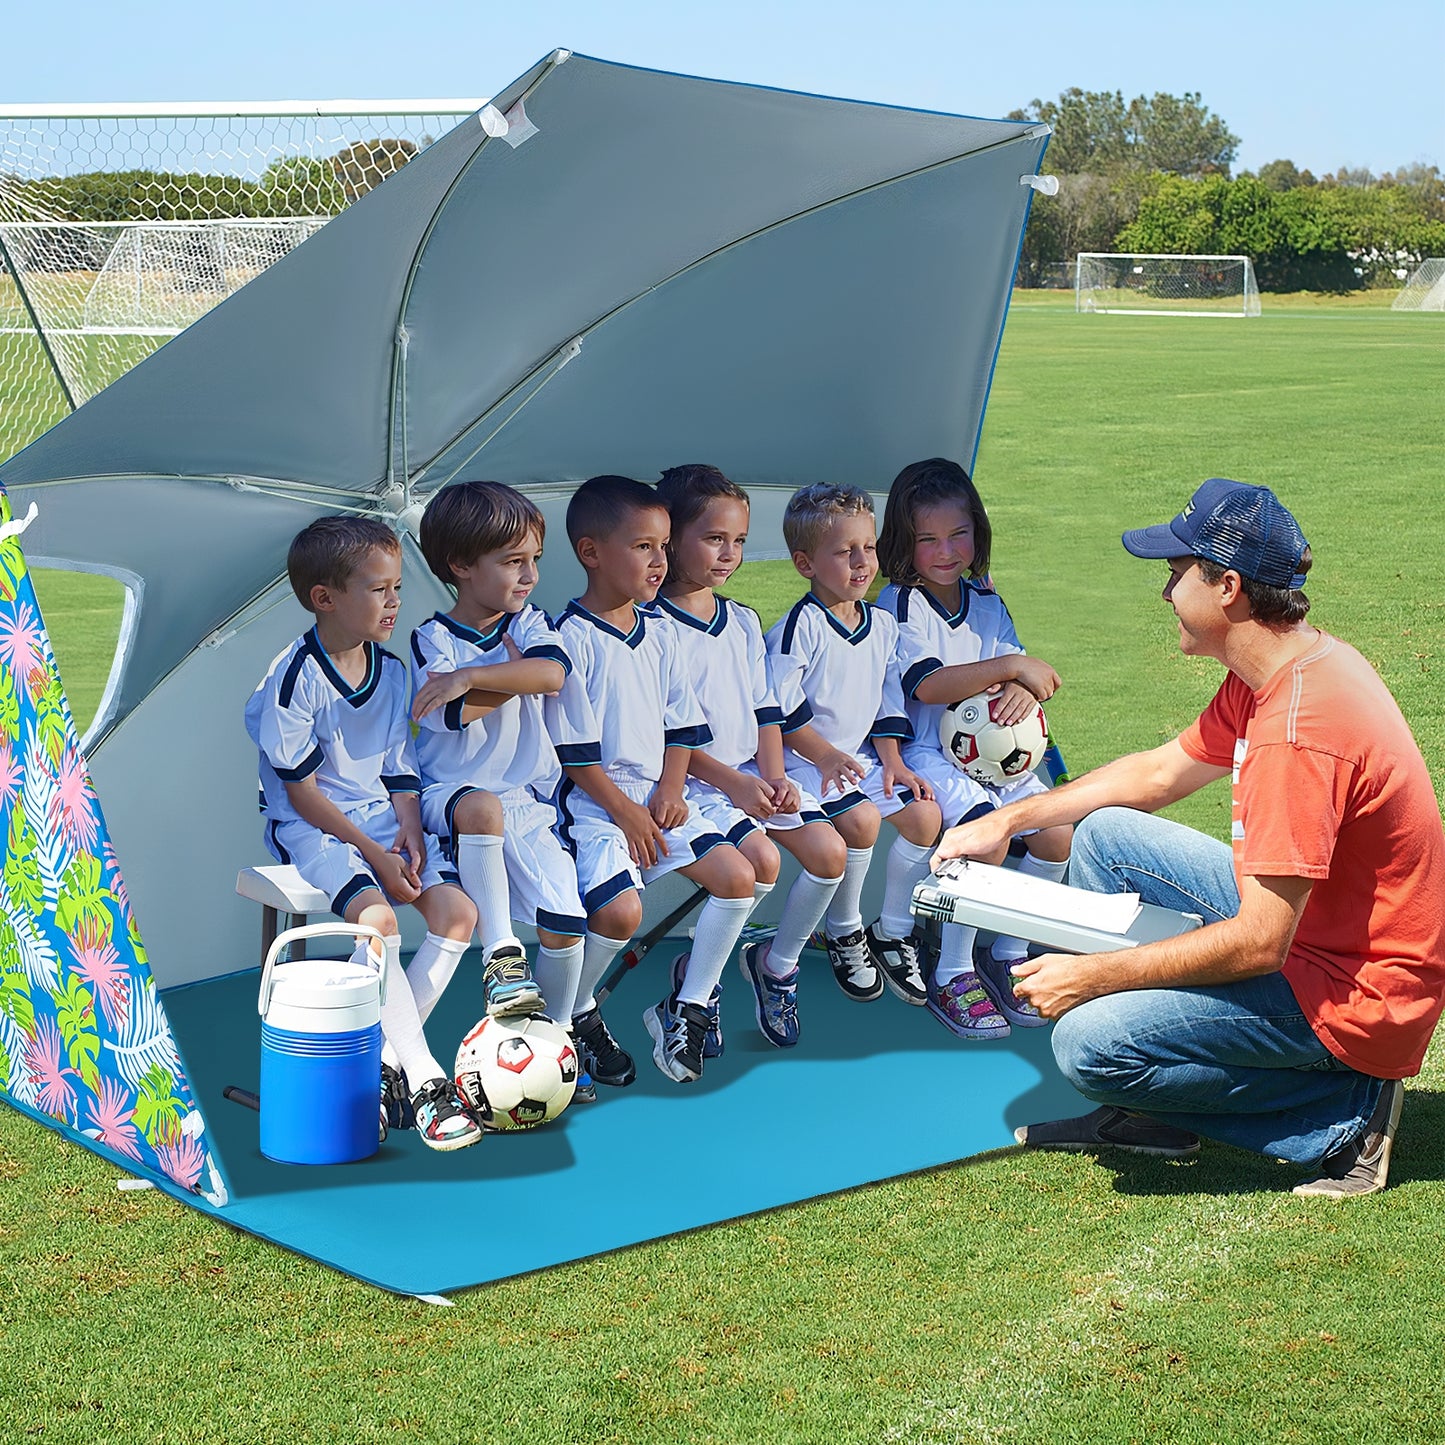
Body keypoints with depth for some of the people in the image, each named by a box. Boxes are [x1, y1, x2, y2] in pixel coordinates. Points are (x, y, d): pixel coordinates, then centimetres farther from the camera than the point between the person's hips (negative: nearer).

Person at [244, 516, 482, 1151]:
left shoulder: (392, 670, 6)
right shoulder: (296, 678, -14)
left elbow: (401, 770, 11)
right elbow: (301, 790, -14)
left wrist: (410, 836, -7)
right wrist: (375, 854, -16)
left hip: (383, 819, 6)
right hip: (311, 827, -6)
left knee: (457, 909, -16)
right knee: (376, 916, -31)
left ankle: (387, 1059, -8)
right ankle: (426, 1081, -27)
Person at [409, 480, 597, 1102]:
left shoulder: (529, 624, 8)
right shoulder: (432, 639, -2)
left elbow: (552, 673, -16)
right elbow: (462, 716, -17)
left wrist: (470, 677, -20)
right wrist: (515, 666, -8)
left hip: (528, 798, 3)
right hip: (452, 790, -3)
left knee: (566, 921, -12)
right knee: (483, 807, -40)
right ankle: (500, 957, -30)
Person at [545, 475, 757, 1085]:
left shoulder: (659, 633, 10)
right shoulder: (572, 638, -12)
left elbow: (681, 723, 14)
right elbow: (574, 748, -13)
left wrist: (671, 790, -1)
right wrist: (625, 811, -13)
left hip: (655, 796, 7)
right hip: (594, 800, -7)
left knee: (738, 877, -8)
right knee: (620, 910, -25)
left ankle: (686, 1008, 6)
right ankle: (573, 1014, 4)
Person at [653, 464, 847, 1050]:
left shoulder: (744, 622, 15)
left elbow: (766, 712, 14)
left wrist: (774, 776, -3)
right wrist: (731, 782, -17)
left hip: (754, 774, 7)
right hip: (691, 778, -7)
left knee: (829, 850, -11)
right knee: (760, 858, -27)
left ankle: (776, 962, 11)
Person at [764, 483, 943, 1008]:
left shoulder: (882, 625, 9)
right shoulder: (799, 627, -14)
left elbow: (888, 702, 14)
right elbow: (781, 708, -16)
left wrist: (891, 761, 2)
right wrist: (825, 755, -22)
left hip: (862, 754, 7)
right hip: (802, 758, -7)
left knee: (923, 813, -12)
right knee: (860, 819, -29)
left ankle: (893, 934, 4)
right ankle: (843, 933, -4)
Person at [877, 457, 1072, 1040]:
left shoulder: (988, 603, 12)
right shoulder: (897, 606, -8)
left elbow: (1020, 677, 8)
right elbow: (928, 685, -20)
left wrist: (1024, 691, -18)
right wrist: (1011, 666, -20)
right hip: (926, 752, -6)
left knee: (1057, 833, -11)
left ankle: (1008, 954, 8)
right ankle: (951, 974, -13)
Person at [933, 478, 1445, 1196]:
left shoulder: (1298, 731, -29)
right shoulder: (1285, 666, 2)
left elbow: (1257, 944, -28)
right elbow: (1163, 770, 16)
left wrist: (1089, 974, -19)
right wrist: (1008, 819, 12)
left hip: (1354, 997, -10)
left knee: (1090, 1043, -20)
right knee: (1104, 834, 10)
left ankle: (1344, 1113, -4)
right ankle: (1149, 1111, 13)